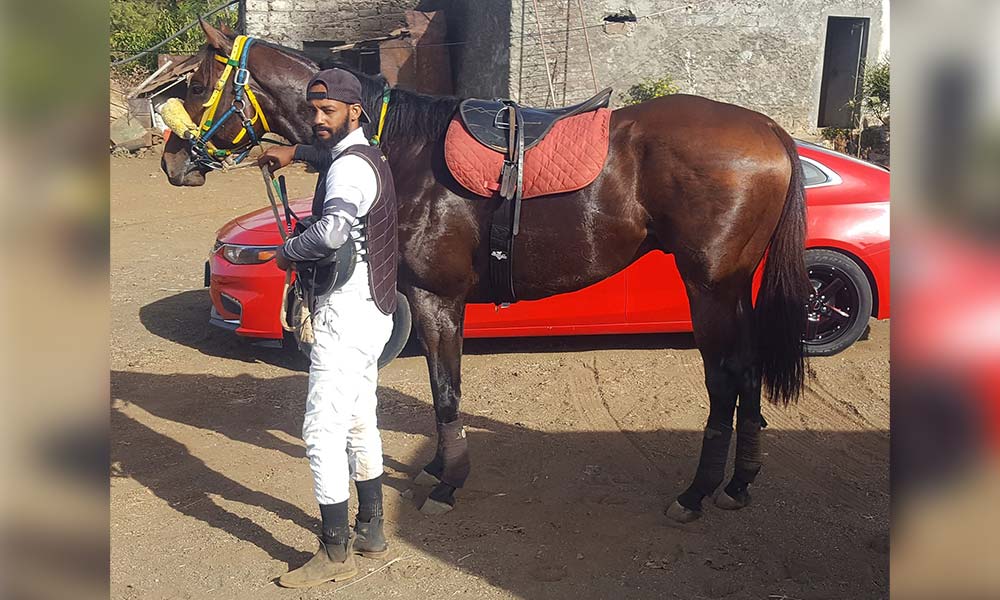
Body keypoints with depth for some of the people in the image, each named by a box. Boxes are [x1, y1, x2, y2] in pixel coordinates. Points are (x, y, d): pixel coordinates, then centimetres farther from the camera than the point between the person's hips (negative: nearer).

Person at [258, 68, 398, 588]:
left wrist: (288, 250, -18)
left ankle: (336, 554, 2)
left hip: (346, 316, -11)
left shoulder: (349, 167, -18)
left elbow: (332, 230, -37)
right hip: (370, 312, 11)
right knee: (359, 424, 18)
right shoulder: (364, 154, 14)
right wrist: (295, 153, 26)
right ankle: (371, 532, 30)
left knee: (323, 432, -6)